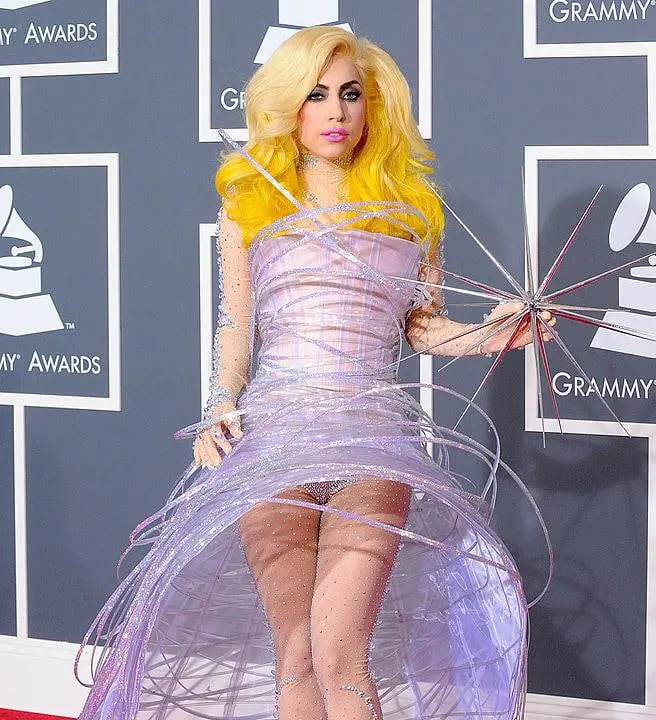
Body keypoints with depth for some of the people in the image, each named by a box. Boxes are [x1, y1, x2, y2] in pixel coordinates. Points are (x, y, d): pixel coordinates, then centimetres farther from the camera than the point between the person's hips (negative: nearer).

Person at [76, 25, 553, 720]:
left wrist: (489, 336, 0)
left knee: (337, 657, -14)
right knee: (294, 657, 1)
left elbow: (420, 324, 17)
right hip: (272, 430, 1)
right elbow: (235, 329, 15)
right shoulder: (248, 206, 12)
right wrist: (219, 411, 1)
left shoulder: (411, 208, 12)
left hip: (373, 437, -1)